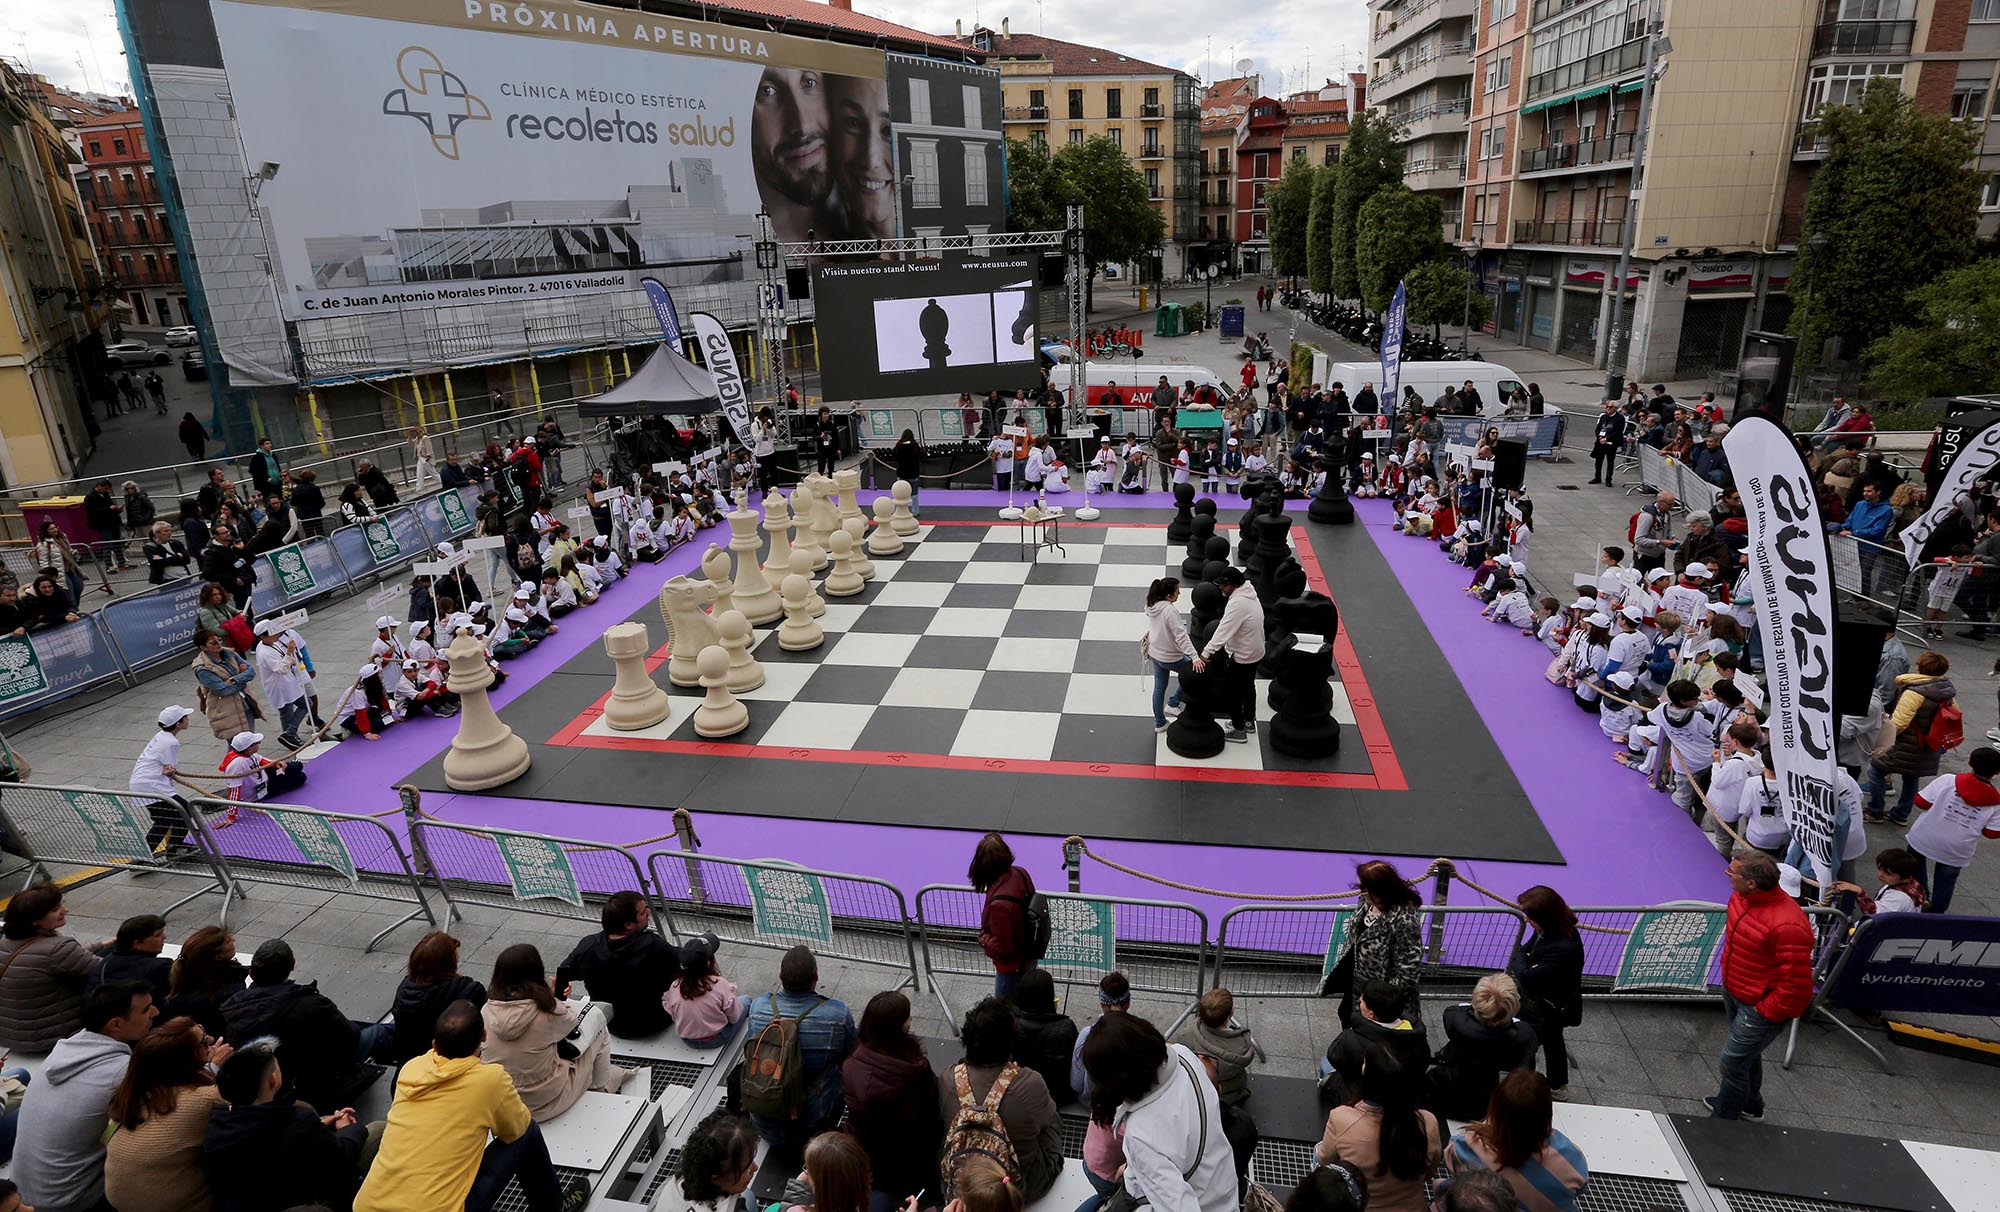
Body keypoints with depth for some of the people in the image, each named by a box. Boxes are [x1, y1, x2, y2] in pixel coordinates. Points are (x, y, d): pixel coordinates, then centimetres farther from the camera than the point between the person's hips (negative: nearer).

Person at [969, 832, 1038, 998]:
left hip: (1013, 965, -7)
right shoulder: (1021, 873, -18)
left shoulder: (999, 905, -39)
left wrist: (983, 938, -10)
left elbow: (1001, 948, -28)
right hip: (1029, 955, 7)